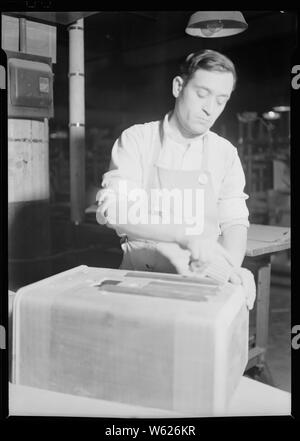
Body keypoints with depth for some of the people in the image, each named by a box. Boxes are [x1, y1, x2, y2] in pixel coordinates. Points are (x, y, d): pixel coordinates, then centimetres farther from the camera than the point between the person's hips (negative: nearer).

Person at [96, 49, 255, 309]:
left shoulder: (225, 153, 7)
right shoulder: (136, 140, -1)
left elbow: (235, 222, 4)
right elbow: (113, 209, -14)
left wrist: (229, 268, -18)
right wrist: (187, 235, -27)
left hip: (205, 280, 4)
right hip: (141, 277, -3)